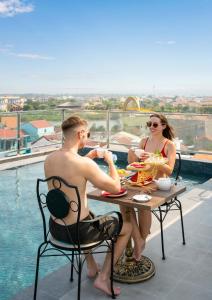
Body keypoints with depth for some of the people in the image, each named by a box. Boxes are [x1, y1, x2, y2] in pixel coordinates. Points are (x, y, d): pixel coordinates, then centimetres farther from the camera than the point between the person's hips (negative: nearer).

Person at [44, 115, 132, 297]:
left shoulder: (49, 159, -3)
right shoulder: (85, 164, -25)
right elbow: (116, 188, -17)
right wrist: (110, 161, -3)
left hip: (55, 227, 7)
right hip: (76, 230, -7)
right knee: (127, 227, 15)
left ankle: (92, 268, 46)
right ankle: (103, 278, 16)